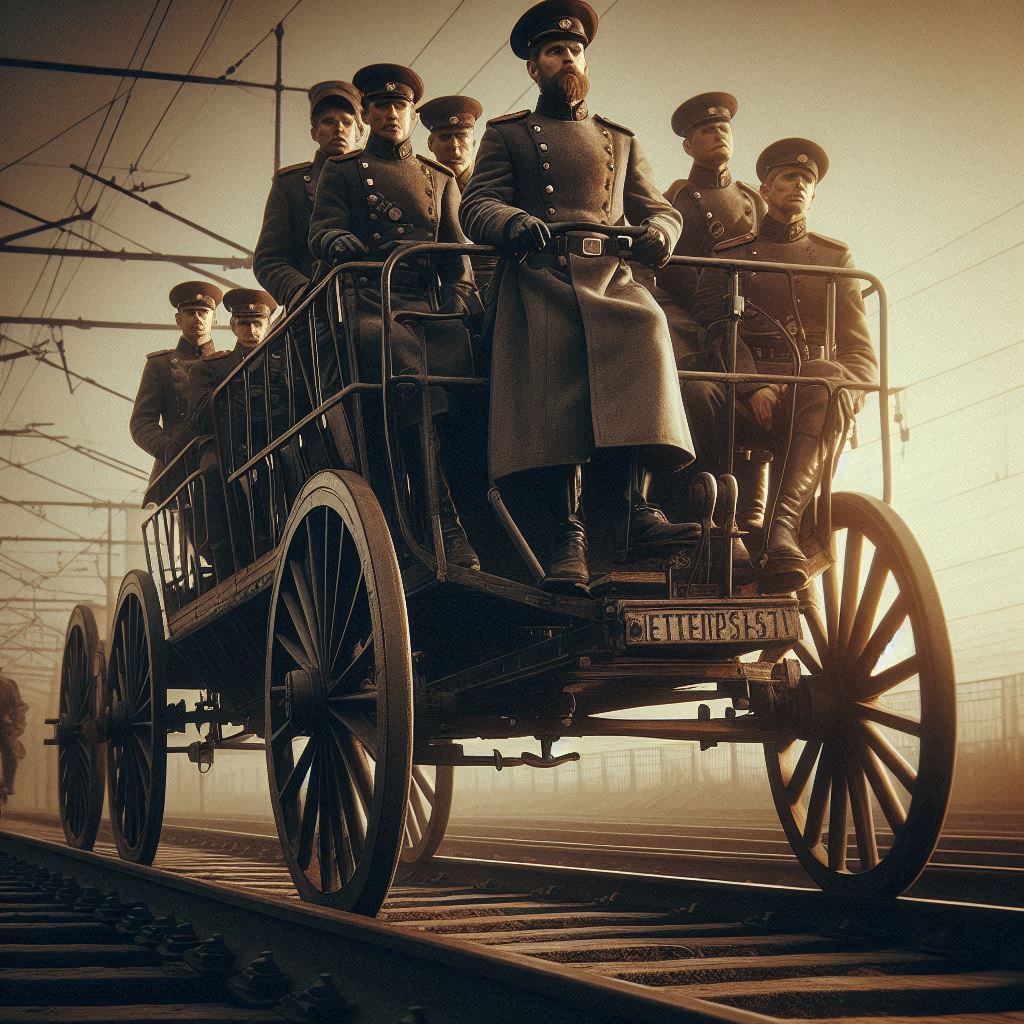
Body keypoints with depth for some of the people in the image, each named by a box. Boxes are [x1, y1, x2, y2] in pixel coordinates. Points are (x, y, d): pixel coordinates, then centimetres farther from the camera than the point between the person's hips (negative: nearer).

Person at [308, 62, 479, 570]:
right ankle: (444, 524, -42)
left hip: (430, 306, 3)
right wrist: (341, 244, -21)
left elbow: (456, 252, 20)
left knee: (460, 354, -33)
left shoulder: (440, 178, 30)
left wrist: (458, 300, -2)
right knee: (410, 377, -37)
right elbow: (321, 229, 5)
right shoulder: (341, 172, 22)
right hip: (371, 301, -3)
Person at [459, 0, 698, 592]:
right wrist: (515, 222, -17)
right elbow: (477, 207, 8)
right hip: (540, 280, -1)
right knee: (553, 385, -27)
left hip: (611, 275, 2)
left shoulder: (620, 141, 32)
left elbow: (658, 209, 22)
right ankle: (570, 534, -27)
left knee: (647, 331, -32)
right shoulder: (508, 135, 22)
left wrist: (658, 233, -4)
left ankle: (638, 509, -38)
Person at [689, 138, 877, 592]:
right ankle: (738, 517, -34)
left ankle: (783, 524, -51)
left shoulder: (835, 256, 23)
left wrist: (839, 386, -11)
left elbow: (861, 353, 15)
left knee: (823, 376, -38)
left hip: (811, 393, 1)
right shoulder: (729, 253, 19)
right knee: (693, 389, -35)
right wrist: (752, 387, -18)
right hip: (746, 394, 0)